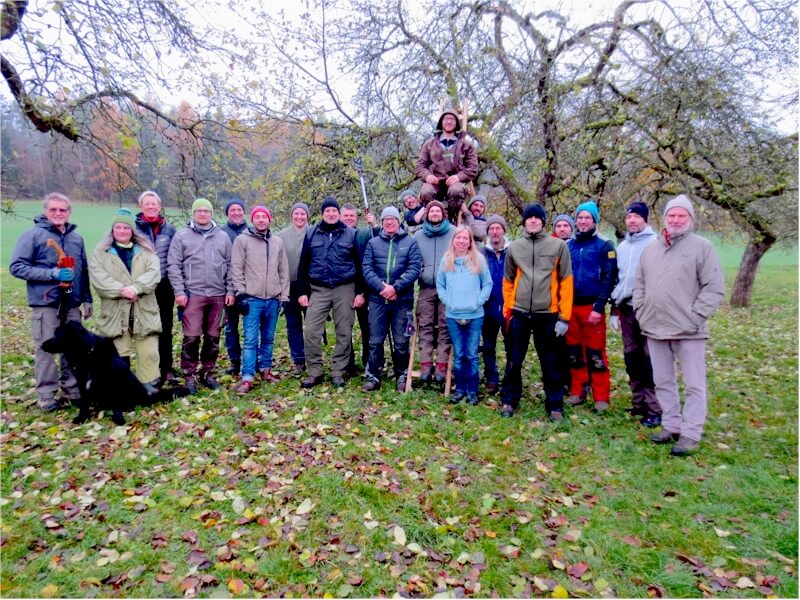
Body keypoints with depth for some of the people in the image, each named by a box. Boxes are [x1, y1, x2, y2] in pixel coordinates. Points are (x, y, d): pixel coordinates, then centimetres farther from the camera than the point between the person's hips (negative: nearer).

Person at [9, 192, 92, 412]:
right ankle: (46, 395, 10)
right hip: (45, 303, -4)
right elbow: (17, 266, -8)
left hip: (72, 303, 5)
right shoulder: (33, 235, -3)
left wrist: (87, 299, 14)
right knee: (46, 349, 0)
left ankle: (71, 387, 23)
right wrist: (52, 274, -17)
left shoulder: (76, 237, 12)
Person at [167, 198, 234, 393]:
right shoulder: (182, 235, 3)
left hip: (218, 295, 3)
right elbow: (174, 265, 0)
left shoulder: (223, 236, 11)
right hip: (193, 294, -3)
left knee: (213, 337, 8)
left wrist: (230, 291, 4)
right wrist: (179, 291, -8)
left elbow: (230, 266, 11)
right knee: (191, 337, -5)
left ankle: (207, 373, 21)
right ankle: (190, 376, 8)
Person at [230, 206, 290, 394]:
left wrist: (284, 295, 9)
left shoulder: (277, 242, 12)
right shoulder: (242, 240, 0)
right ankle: (247, 378, -4)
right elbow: (236, 268, -3)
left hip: (273, 299, 4)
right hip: (252, 299, -4)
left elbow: (284, 271, 14)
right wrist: (240, 292, -10)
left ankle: (265, 370, 26)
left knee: (268, 338, 13)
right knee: (251, 340, -7)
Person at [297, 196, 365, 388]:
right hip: (318, 289, 1)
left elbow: (359, 265, 4)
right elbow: (303, 265, 8)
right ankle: (314, 372, 9)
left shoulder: (351, 234, 4)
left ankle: (338, 372, 16)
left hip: (345, 289, -1)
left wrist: (360, 292, -3)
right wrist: (302, 291, 2)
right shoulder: (311, 234, 8)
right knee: (311, 332, -4)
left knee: (344, 333, 4)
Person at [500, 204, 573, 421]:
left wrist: (564, 316, -5)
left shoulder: (559, 246, 1)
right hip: (519, 313, 2)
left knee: (550, 363, 8)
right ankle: (509, 400, 24)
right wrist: (507, 310, 6)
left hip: (547, 314, -1)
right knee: (513, 361, 9)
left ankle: (555, 406, 20)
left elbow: (566, 282, -1)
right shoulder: (514, 247, 7)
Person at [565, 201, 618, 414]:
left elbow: (608, 278, -8)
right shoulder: (568, 245, 11)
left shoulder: (604, 245, -2)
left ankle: (601, 397, 9)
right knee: (574, 352, 11)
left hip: (592, 306, -4)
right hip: (570, 306, 4)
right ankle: (577, 392, 23)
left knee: (596, 353, -1)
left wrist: (599, 307, -16)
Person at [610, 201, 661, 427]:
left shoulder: (655, 243, -5)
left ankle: (655, 409, 2)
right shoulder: (622, 247, 17)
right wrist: (614, 309, 19)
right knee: (631, 358, 11)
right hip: (626, 309, 7)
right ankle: (638, 403, 22)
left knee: (650, 361, -5)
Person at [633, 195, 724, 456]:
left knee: (694, 384, 1)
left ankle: (691, 434, 10)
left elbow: (714, 289, -8)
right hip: (655, 328, 5)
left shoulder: (701, 246, -4)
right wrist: (641, 313, 6)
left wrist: (694, 318, -13)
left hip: (688, 331, -5)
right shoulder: (651, 248, 12)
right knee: (663, 382, 13)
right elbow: (639, 285, 17)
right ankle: (671, 426, 26)